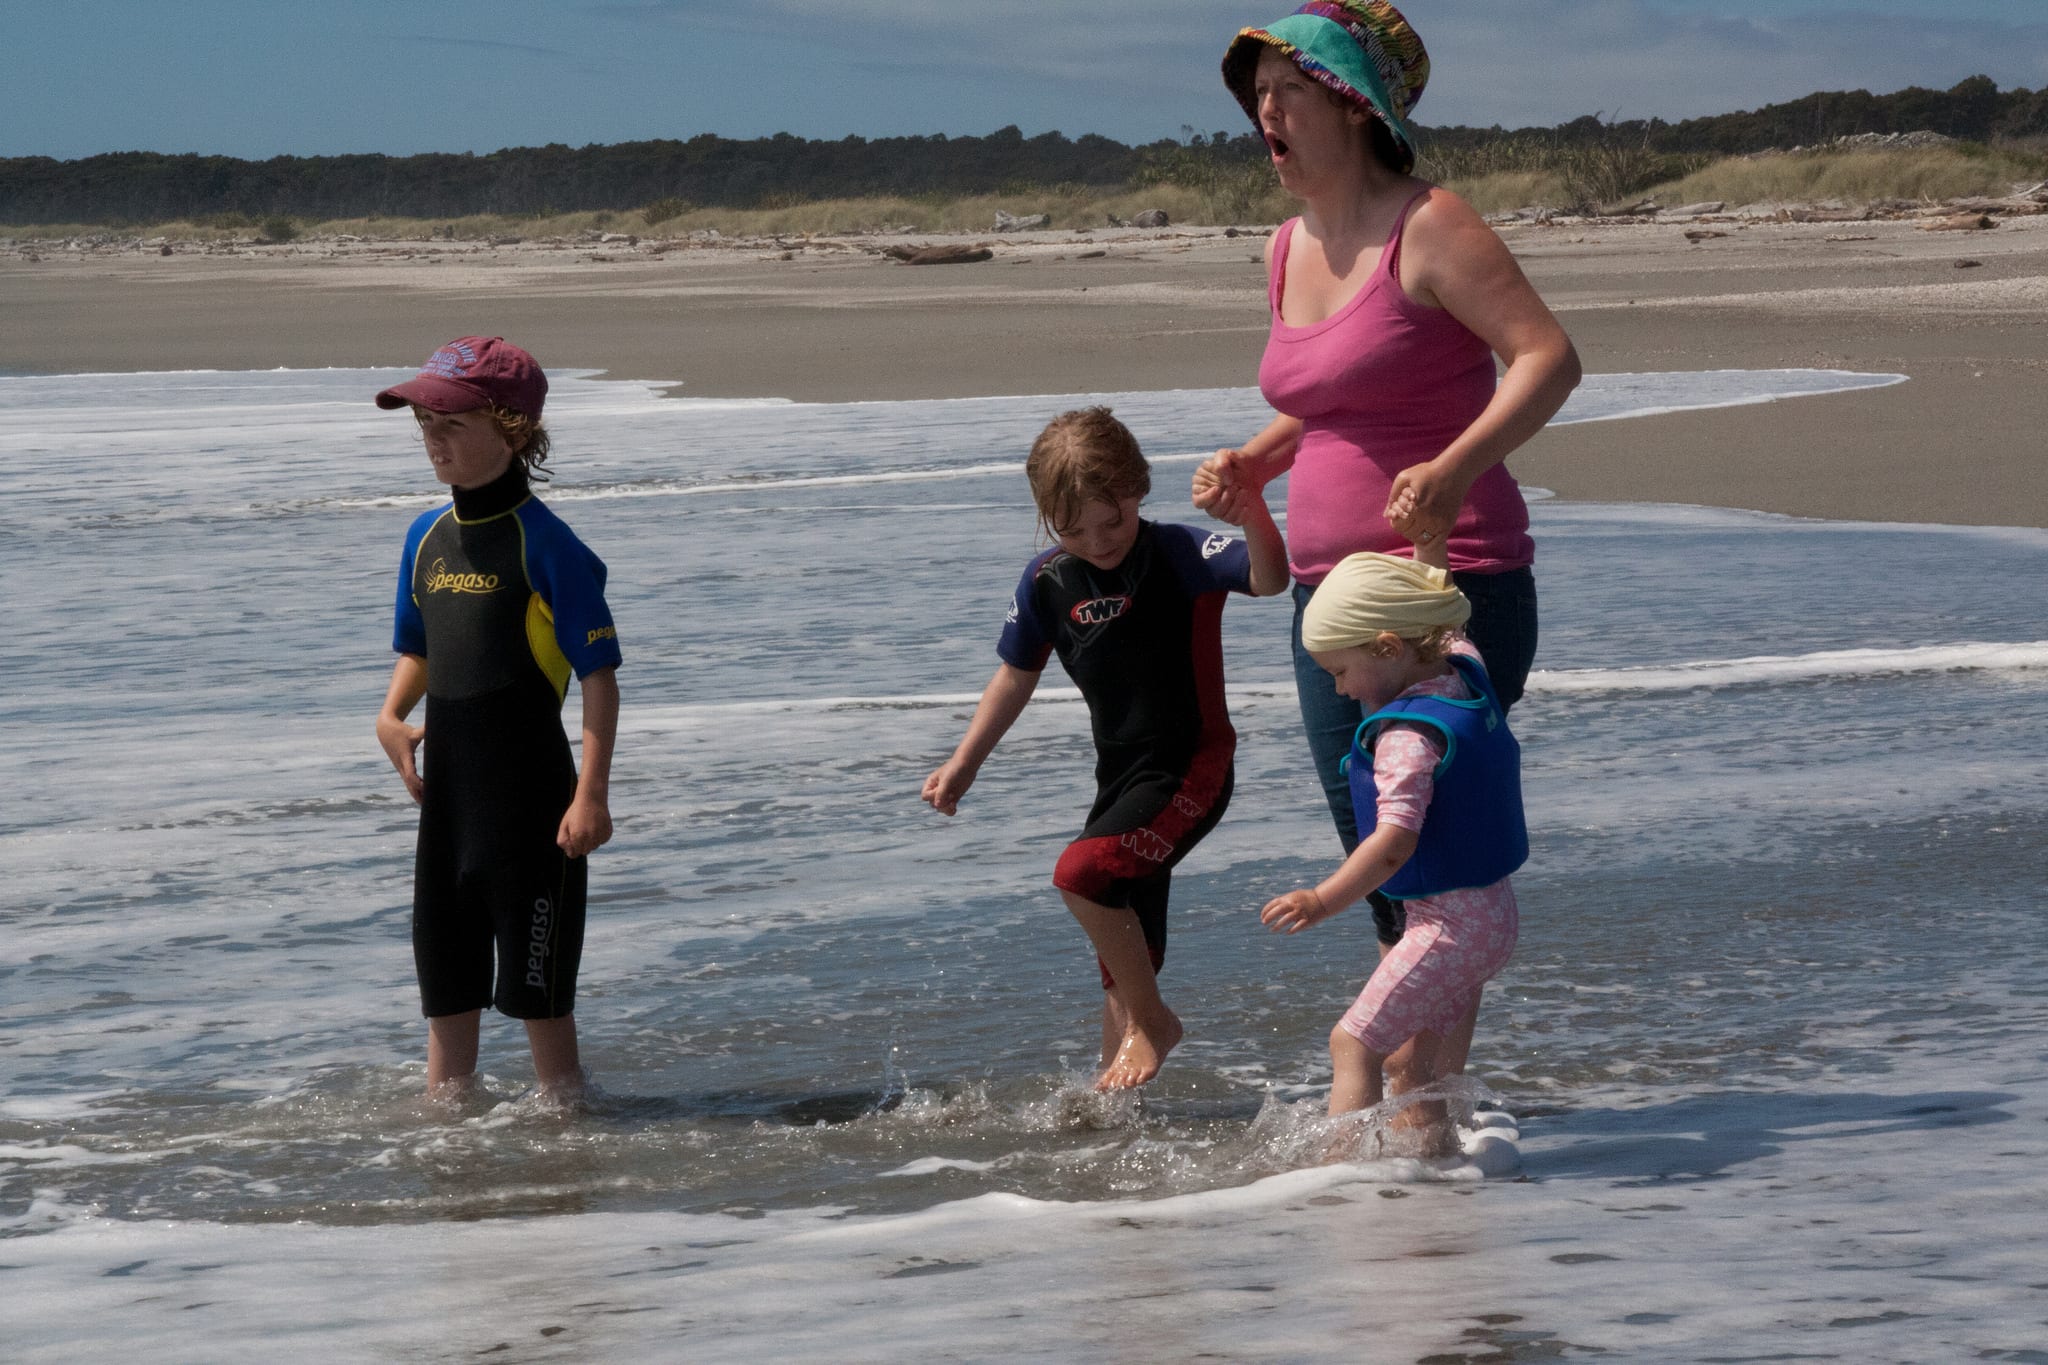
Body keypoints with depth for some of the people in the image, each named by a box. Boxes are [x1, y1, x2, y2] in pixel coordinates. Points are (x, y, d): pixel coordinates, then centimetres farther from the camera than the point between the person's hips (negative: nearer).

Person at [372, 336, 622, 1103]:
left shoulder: (544, 544, -12)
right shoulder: (428, 538, 9)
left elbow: (599, 673, -13)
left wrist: (591, 794, -19)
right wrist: (391, 717, 2)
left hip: (529, 800, -7)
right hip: (447, 796, 7)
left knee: (536, 992, -1)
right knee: (446, 985, 13)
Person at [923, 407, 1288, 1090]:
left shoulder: (1176, 554, -13)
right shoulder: (1047, 582, 3)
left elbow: (1271, 579, -30)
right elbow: (1017, 676, 17)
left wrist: (1253, 516, -49)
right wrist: (963, 765, 19)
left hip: (1191, 771, -6)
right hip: (1122, 778, 6)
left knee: (1082, 873, -26)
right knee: (1124, 961, 11)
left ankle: (1153, 1022, -7)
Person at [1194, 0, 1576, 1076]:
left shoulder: (1429, 229, -11)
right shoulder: (1289, 250, 13)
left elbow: (1550, 356, -18)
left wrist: (1455, 467, -31)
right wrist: (1253, 464, 9)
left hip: (1451, 586, -8)